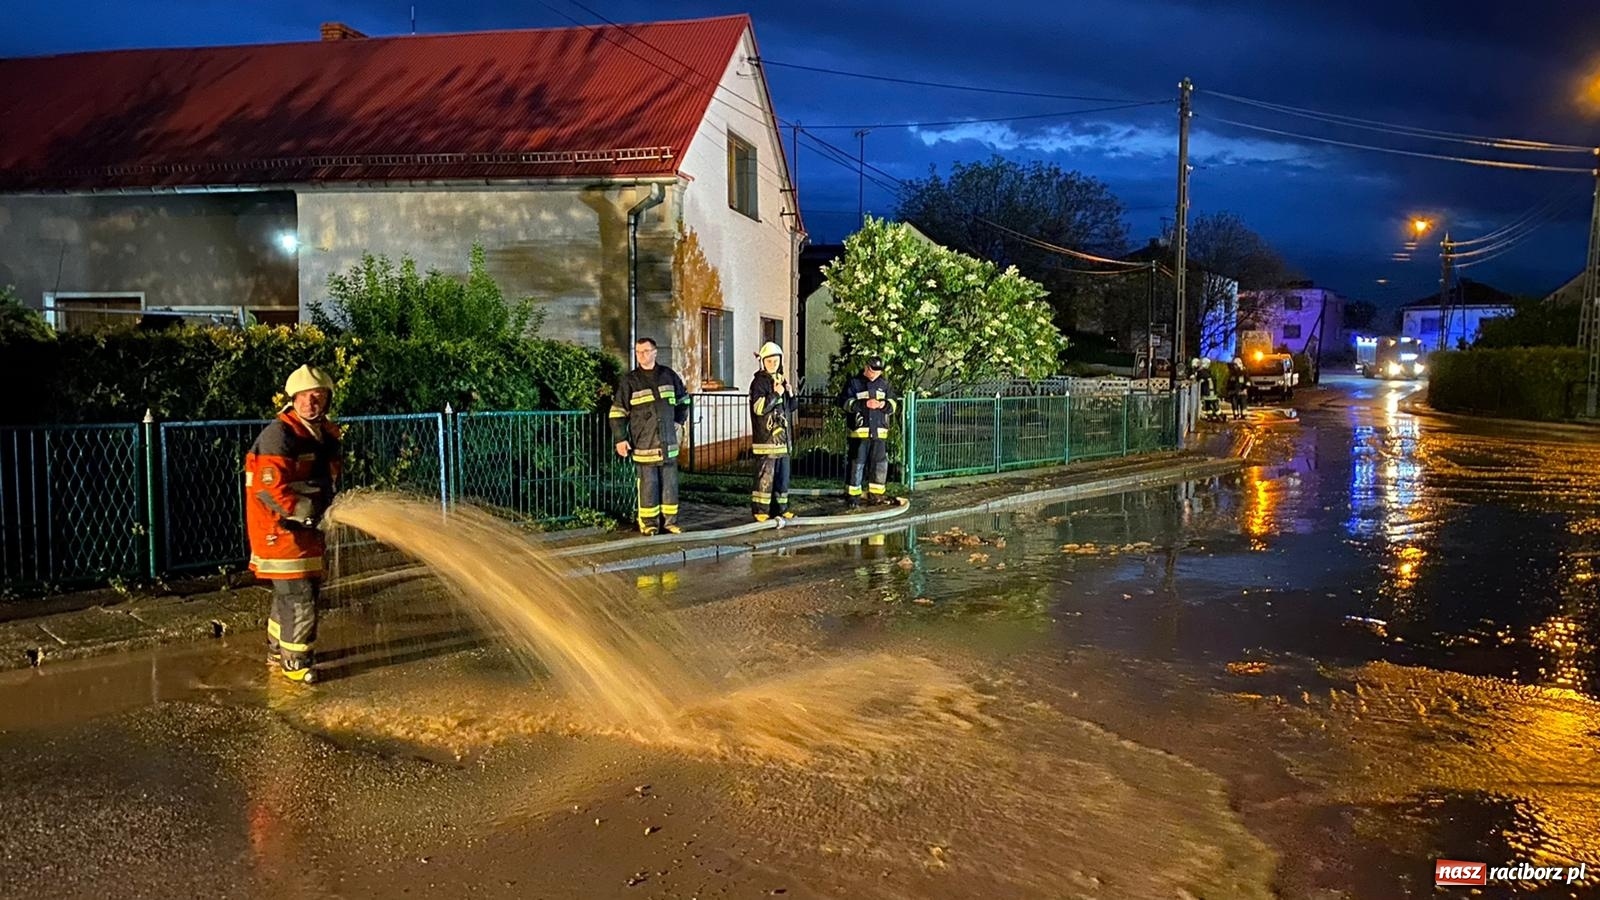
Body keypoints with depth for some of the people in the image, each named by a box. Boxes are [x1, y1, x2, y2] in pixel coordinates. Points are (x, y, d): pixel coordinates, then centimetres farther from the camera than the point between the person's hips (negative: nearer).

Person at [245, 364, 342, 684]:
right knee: (297, 594, -8)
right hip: (278, 526, -9)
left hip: (305, 526, 9)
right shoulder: (278, 434, -19)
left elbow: (328, 479, 20)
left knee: (296, 589, 18)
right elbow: (269, 488, -26)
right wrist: (302, 512, -28)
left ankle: (278, 650, 35)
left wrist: (325, 508, 4)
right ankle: (294, 661, 5)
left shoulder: (326, 434, 8)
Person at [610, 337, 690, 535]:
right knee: (648, 484, -2)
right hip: (644, 444, -3)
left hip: (668, 442, 4)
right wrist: (620, 439, -8)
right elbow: (617, 412, -2)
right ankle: (648, 522, 8)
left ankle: (669, 520, 17)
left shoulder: (669, 376, 6)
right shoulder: (629, 381, -3)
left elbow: (683, 400, 24)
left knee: (670, 482, 8)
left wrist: (679, 421, 16)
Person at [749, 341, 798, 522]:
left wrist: (791, 394, 4)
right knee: (765, 475, -7)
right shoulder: (759, 382, -7)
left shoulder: (781, 380, 16)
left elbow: (791, 407, 24)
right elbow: (759, 408, -18)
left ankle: (780, 508, 19)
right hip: (766, 437, -8)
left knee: (783, 474, 11)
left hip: (782, 436, 8)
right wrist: (775, 394, -17)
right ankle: (760, 510, -1)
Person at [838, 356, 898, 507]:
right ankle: (852, 494, 9)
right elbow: (844, 402, -7)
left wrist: (884, 405, -9)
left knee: (881, 463, 5)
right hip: (859, 431, -4)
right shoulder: (854, 383, 1)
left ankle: (876, 494, 17)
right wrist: (864, 404, -17)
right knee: (857, 463, 0)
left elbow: (894, 403, 14)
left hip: (879, 431, 4)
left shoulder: (884, 384, 12)